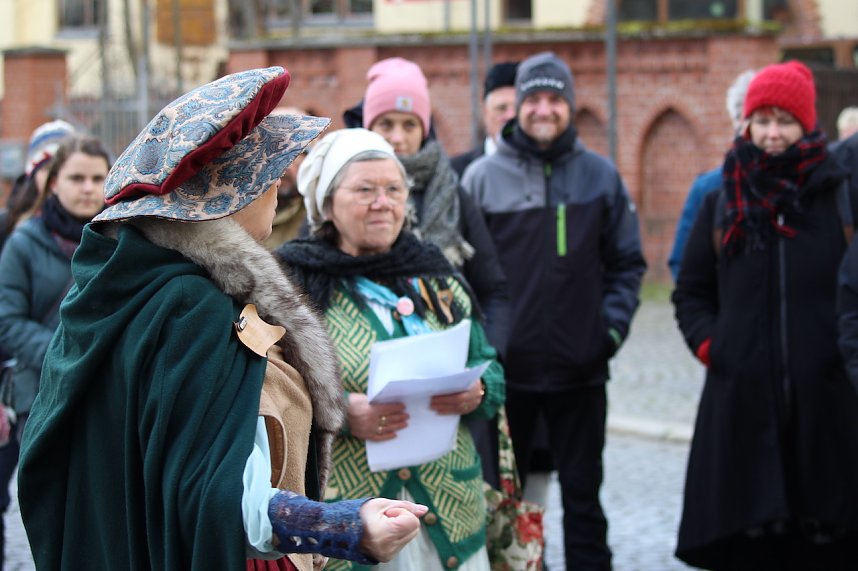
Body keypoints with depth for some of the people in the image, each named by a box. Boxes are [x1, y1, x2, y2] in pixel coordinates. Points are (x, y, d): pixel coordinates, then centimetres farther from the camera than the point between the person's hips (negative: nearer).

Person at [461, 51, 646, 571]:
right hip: (506, 371, -1)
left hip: (580, 371, 1)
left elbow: (627, 264, 7)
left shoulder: (600, 176, 3)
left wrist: (614, 327, -6)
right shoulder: (483, 176, -1)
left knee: (583, 494, 10)